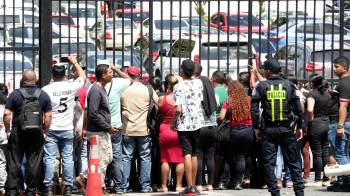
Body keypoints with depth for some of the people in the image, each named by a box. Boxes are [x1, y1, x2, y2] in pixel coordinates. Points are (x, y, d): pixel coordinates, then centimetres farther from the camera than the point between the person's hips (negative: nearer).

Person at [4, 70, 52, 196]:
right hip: (37, 134, 2)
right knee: (34, 164, 6)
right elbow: (48, 116, 1)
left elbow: (7, 114, -8)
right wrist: (45, 132, 9)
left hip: (17, 133, -2)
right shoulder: (43, 95, 3)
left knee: (14, 163, 3)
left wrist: (7, 130, 2)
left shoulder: (15, 94, -3)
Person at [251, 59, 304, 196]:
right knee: (292, 162, 9)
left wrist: (257, 128, 3)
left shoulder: (261, 86, -2)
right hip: (287, 129, 1)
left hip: (268, 130, -1)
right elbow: (298, 109, 0)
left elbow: (254, 110, -6)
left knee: (269, 163, 4)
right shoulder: (289, 85, 2)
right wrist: (299, 127, 11)